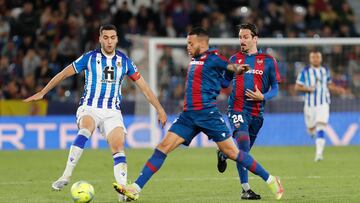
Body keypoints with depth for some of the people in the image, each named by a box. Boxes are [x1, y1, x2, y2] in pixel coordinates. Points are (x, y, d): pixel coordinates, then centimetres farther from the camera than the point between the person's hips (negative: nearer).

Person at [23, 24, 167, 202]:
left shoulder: (124, 61, 6)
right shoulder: (89, 58, 0)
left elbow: (143, 86, 11)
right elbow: (64, 74, 9)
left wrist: (160, 109, 8)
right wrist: (42, 92, 10)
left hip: (112, 112, 2)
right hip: (89, 108, -2)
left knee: (118, 147, -18)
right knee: (85, 130, -35)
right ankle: (66, 176, -37)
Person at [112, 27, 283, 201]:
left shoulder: (213, 58, -4)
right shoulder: (194, 60, 18)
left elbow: (231, 66, -16)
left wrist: (238, 69, -37)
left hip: (207, 113, -7)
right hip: (188, 115, 7)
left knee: (231, 152, -6)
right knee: (162, 148, -3)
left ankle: (270, 180, 7)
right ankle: (135, 189, -6)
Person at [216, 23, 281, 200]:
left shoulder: (268, 61, 5)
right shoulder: (235, 59, 9)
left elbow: (275, 88, 6)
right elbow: (225, 82, 15)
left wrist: (263, 97, -13)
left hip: (257, 112, 2)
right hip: (237, 110, -2)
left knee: (244, 149, 13)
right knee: (243, 143, -21)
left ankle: (224, 154, 48)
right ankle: (245, 189, -17)